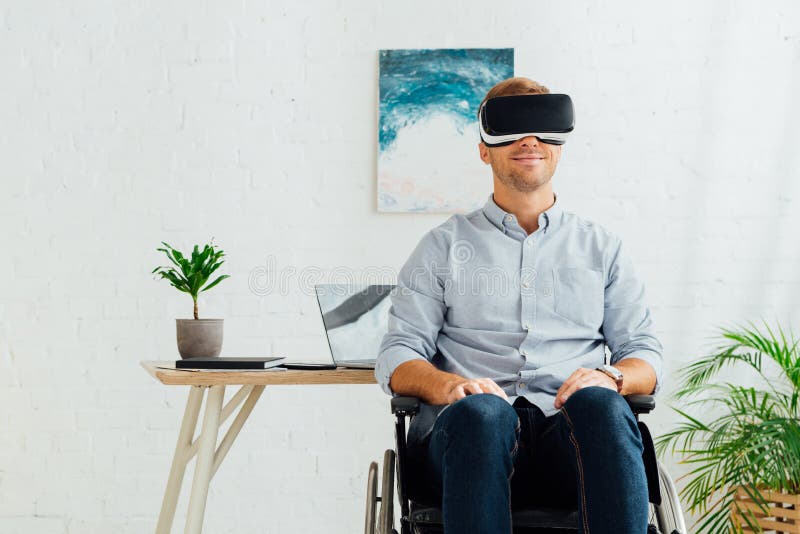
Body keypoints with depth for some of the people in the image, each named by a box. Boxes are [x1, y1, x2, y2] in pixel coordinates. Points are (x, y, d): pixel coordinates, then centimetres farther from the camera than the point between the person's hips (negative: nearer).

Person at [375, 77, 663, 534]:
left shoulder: (602, 247, 23)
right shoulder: (446, 245, 20)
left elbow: (647, 357, 17)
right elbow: (397, 357, 11)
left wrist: (609, 378, -9)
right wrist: (447, 385, -13)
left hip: (572, 433, 1)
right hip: (473, 431, -1)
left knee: (600, 404, -35)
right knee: (480, 410, -37)